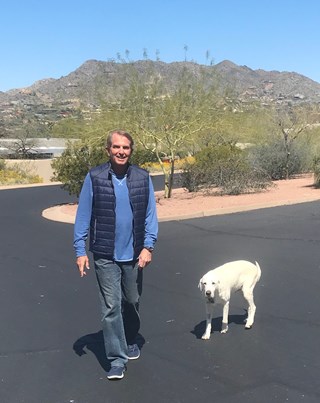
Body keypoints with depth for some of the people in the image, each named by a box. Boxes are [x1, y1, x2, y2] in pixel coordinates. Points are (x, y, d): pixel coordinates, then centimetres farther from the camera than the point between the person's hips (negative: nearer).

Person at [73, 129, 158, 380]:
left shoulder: (143, 178, -2)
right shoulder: (94, 178, -7)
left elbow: (150, 214, 1)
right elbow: (83, 216, -3)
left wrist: (148, 246, -7)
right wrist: (80, 251, -5)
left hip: (134, 254, 2)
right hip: (105, 255, -2)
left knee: (132, 302, 17)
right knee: (111, 307, -1)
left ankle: (130, 342, 41)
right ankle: (117, 359, 10)